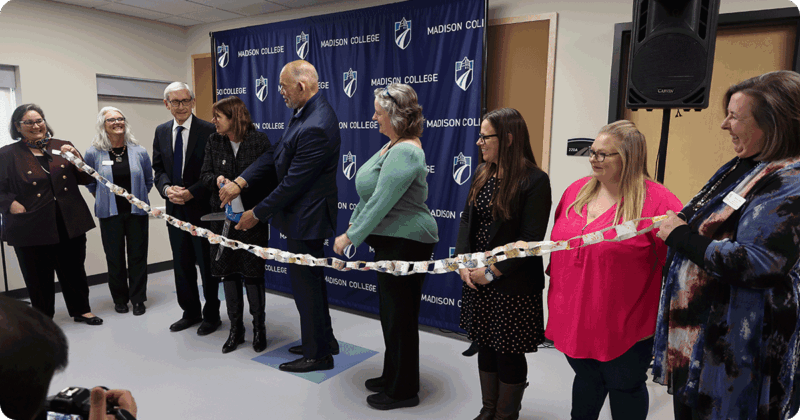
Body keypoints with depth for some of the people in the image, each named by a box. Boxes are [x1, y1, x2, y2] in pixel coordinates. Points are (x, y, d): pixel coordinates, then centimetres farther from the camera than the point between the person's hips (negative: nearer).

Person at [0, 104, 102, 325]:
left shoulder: (62, 147, 8)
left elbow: (87, 179, 4)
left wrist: (77, 158, -12)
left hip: (70, 224, 2)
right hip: (33, 229, -2)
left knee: (74, 270, 12)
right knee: (38, 277, 9)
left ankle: (81, 310, 29)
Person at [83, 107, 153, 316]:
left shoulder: (139, 151, 0)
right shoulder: (94, 153, -3)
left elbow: (148, 181, 12)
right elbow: (89, 183, 12)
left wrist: (138, 197, 9)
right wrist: (104, 199, 10)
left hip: (136, 212, 1)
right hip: (110, 213, 0)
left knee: (137, 256, 4)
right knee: (114, 257, 7)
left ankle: (138, 299, 16)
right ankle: (120, 298, 23)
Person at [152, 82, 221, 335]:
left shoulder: (208, 131, -9)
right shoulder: (161, 132, 9)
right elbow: (158, 168, 11)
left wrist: (191, 192, -19)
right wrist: (167, 188, -9)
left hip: (202, 207, -5)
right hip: (175, 209, 6)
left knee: (207, 264, 5)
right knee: (182, 263, 14)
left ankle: (211, 315, 20)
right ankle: (191, 312, 30)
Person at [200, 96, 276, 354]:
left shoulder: (259, 141, -6)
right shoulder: (214, 142, 7)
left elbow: (269, 177, -7)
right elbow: (205, 174, 6)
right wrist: (217, 180, -16)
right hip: (223, 217, 4)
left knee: (252, 272, 2)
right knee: (227, 271, 9)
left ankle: (259, 328, 20)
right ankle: (236, 328, 24)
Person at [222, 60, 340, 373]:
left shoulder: (317, 127, -27)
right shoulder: (305, 112, 6)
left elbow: (293, 182, -24)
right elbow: (276, 154, 9)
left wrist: (258, 214, -13)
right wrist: (240, 182, 1)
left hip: (306, 217, -10)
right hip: (303, 211, 10)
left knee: (304, 281, 3)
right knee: (311, 278, 20)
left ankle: (318, 353, 22)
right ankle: (324, 339, 38)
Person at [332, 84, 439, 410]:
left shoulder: (406, 152, -21)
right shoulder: (392, 145, 12)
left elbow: (380, 202, -24)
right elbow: (369, 194, 16)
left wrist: (350, 237, -19)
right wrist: (353, 225, 12)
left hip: (406, 245, -10)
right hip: (390, 241, 10)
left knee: (400, 315, 3)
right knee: (391, 312, 19)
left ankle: (403, 391, 20)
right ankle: (392, 377, 37)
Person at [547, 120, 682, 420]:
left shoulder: (656, 201, -17)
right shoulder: (576, 191, 3)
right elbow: (558, 244, 12)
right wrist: (557, 292, 16)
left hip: (625, 326, -4)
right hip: (574, 319, 5)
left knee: (626, 386, 18)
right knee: (587, 379, 23)